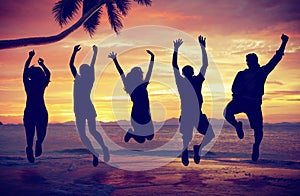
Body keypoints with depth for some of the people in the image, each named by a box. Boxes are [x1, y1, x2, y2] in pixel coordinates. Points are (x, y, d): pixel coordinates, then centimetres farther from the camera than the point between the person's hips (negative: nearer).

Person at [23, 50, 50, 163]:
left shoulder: (28, 84, -2)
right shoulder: (42, 85, -2)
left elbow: (25, 71, 12)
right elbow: (48, 74, 16)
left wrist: (30, 57, 18)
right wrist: (42, 64, 27)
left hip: (29, 112, 0)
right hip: (41, 112, 0)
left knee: (30, 133, 8)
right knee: (41, 133, 13)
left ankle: (30, 147, -17)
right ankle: (39, 142, -17)